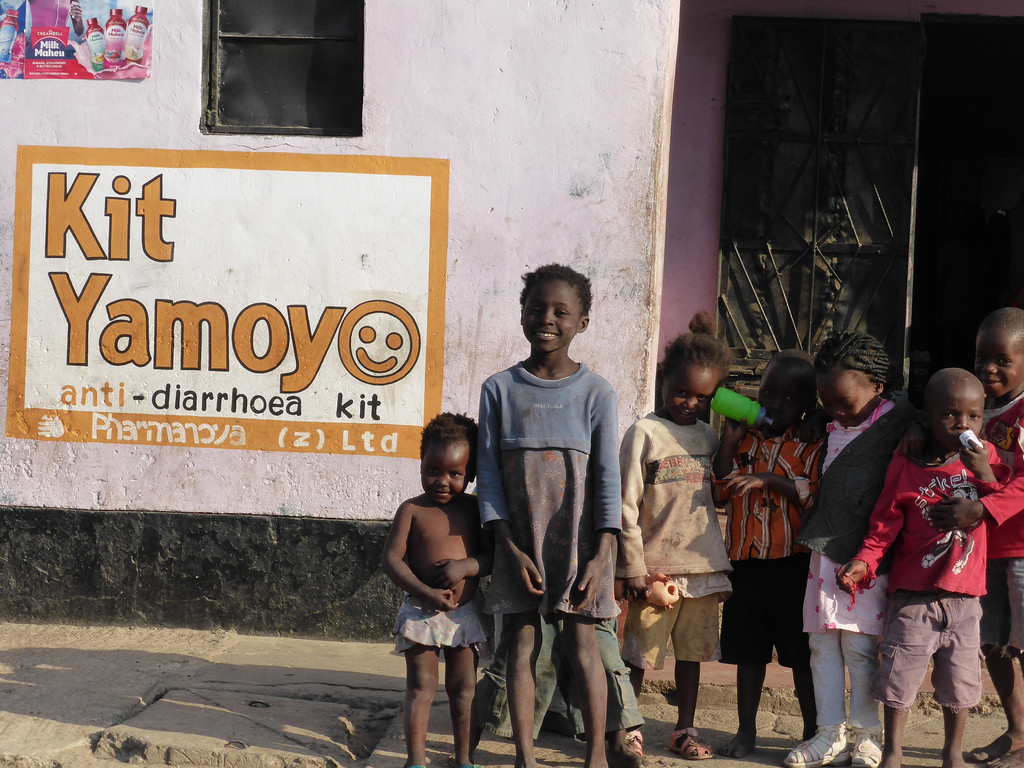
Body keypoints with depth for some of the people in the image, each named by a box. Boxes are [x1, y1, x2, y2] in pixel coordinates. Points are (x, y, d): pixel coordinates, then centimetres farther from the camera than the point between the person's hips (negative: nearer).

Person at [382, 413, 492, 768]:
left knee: (463, 687, 10)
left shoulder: (473, 509, 2)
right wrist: (425, 592, -19)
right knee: (421, 686, 2)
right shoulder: (412, 510, -6)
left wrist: (465, 566, -19)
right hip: (422, 613, -3)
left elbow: (492, 555, 0)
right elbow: (391, 558, -10)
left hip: (465, 613, 3)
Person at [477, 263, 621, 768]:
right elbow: (489, 474, 0)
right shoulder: (499, 389, 1)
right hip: (519, 541, 1)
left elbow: (608, 479, -3)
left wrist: (600, 555, -11)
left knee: (582, 642, 0)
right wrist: (510, 548, -9)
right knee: (522, 643, 3)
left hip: (577, 539, -1)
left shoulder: (596, 394, -1)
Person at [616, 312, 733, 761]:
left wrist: (721, 567, 12)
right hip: (656, 566, -5)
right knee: (641, 653, -1)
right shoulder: (644, 434, -5)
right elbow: (626, 507, -8)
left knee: (693, 649, 11)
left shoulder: (708, 437, 10)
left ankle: (685, 728, 22)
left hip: (703, 566, 5)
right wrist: (635, 569, -11)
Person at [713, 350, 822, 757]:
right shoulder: (745, 441, 9)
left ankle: (812, 731, 15)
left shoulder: (811, 445, -2)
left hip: (793, 563, -4)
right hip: (746, 561, 4)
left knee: (801, 652, 2)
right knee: (748, 650, 12)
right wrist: (729, 441, -4)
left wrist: (769, 480, -21)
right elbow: (718, 493, 3)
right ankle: (746, 730, 22)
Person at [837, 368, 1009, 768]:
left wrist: (985, 475, -14)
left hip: (964, 598, 2)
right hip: (913, 597, -2)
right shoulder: (905, 465, -5)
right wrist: (864, 562, -19)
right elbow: (884, 525, -5)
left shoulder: (986, 458, 3)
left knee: (960, 681, 10)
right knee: (899, 674, 2)